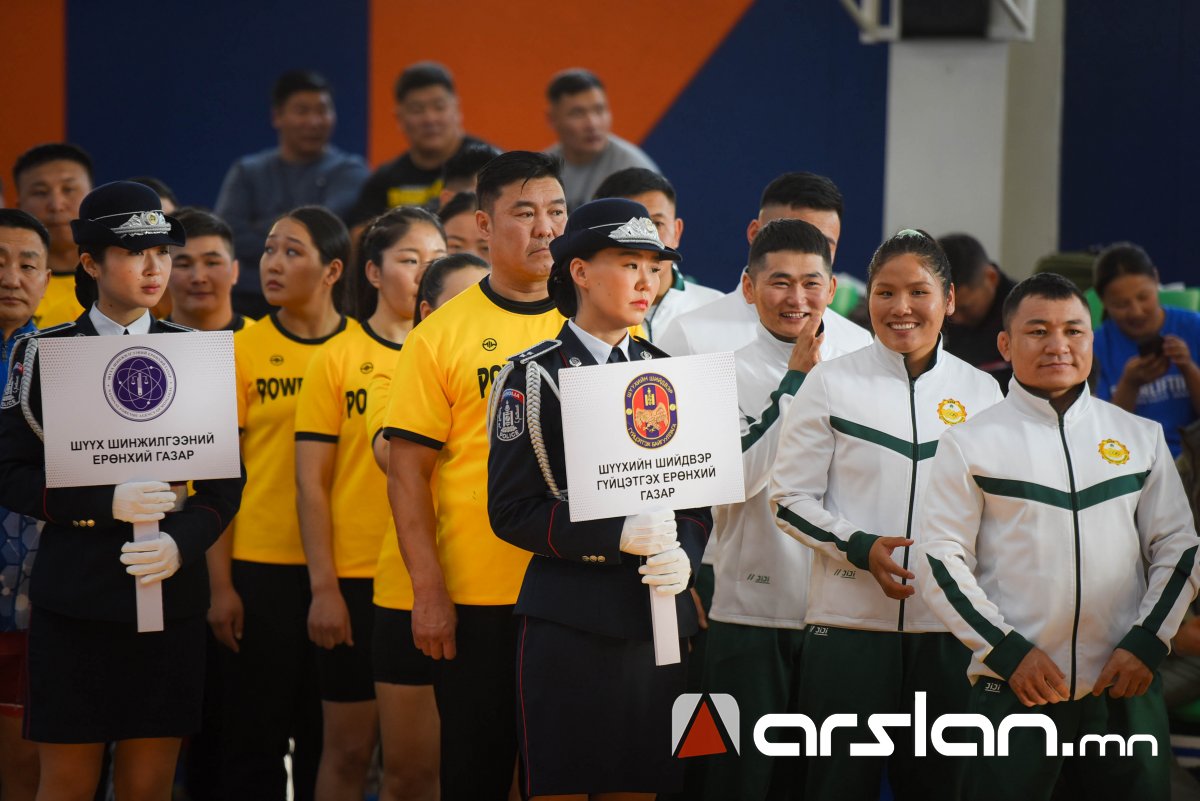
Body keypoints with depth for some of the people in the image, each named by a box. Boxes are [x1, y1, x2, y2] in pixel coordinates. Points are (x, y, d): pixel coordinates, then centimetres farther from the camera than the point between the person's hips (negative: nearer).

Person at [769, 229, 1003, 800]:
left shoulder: (980, 391, 9)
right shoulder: (831, 383, 1)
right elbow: (790, 498, 0)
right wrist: (861, 548, -14)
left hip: (948, 628, 3)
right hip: (849, 624, -2)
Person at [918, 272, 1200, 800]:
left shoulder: (1140, 439, 11)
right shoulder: (972, 444, 2)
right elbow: (940, 559, -1)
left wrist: (1146, 643, -2)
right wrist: (1009, 653, -9)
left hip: (1125, 686, 2)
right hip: (1013, 689, -2)